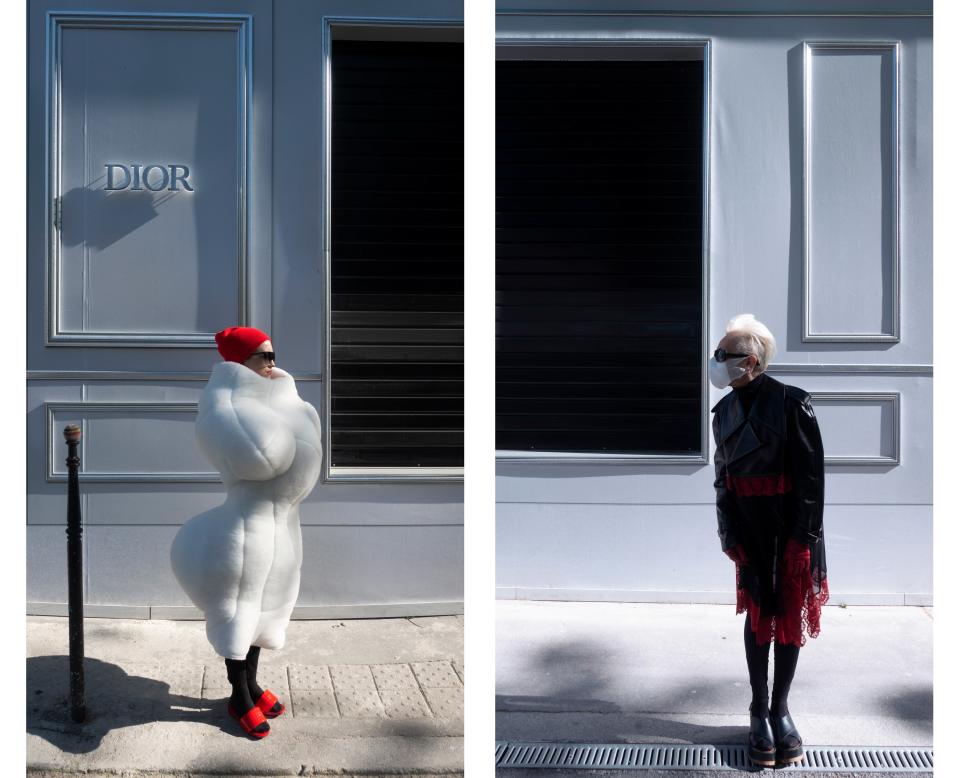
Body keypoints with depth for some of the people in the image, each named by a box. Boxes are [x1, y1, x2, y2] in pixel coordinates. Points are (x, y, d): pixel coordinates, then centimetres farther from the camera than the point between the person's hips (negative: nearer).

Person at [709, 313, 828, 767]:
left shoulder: (791, 402, -12)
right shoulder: (725, 410, 4)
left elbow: (811, 472, -13)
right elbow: (723, 474, 8)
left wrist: (804, 535, -15)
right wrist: (728, 533, 2)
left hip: (790, 525, -3)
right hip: (749, 525, 4)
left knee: (790, 613, 5)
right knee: (758, 612, 7)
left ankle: (780, 708, 18)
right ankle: (759, 712, 16)